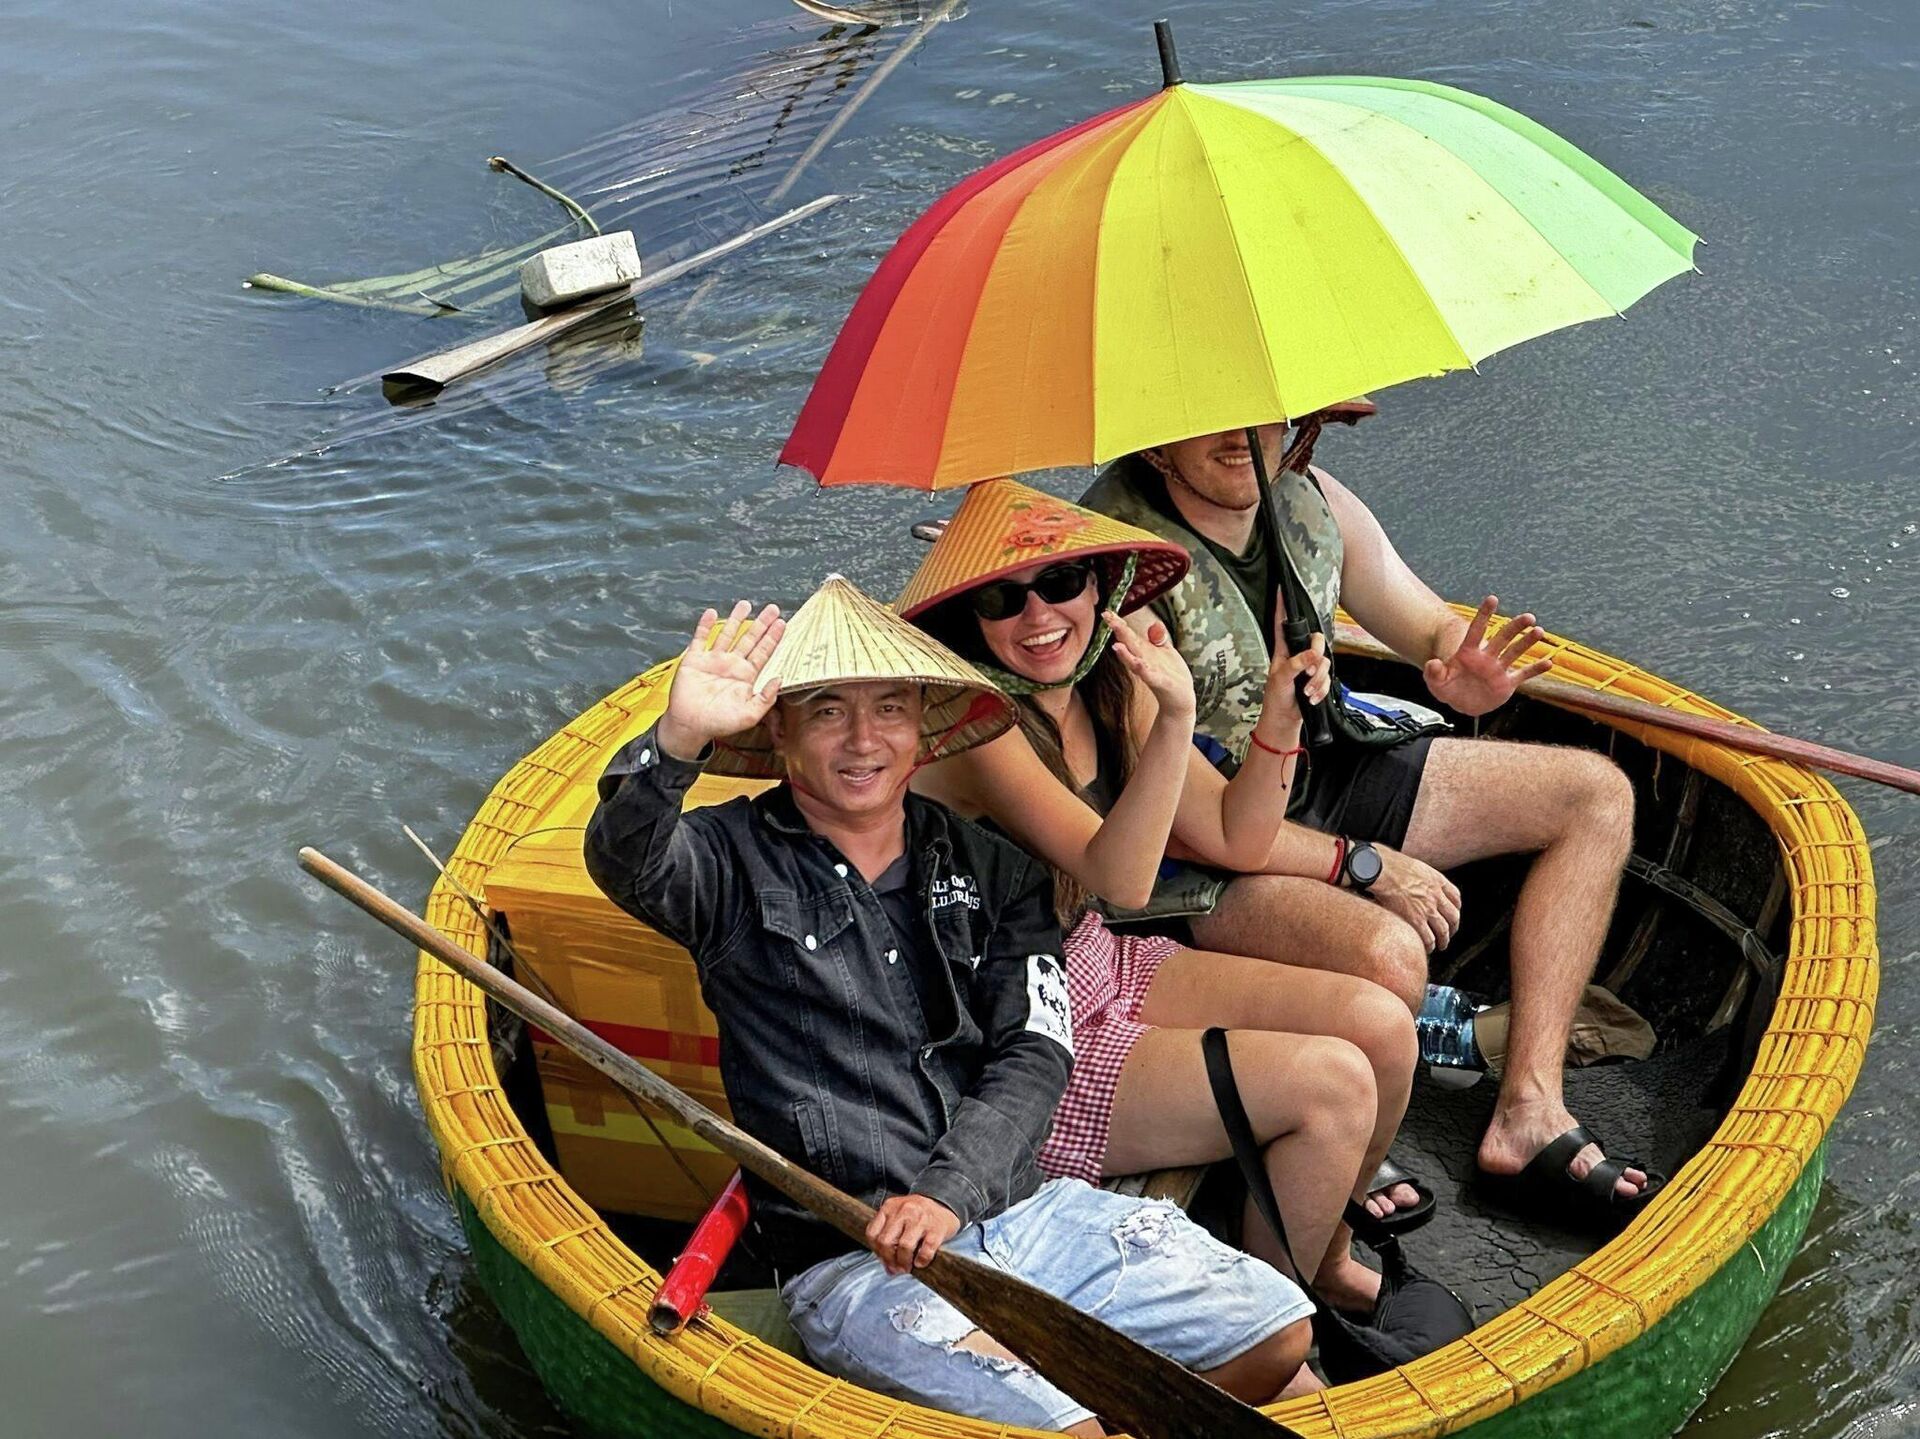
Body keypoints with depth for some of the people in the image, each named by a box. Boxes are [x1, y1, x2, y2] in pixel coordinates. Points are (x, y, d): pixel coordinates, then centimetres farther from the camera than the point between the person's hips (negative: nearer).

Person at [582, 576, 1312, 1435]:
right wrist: (679, 738, -42)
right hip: (855, 1265, -5)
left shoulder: (990, 871, 12)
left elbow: (1034, 1057, 1)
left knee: (1277, 1337, -1)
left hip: (1027, 1211, 5)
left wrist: (947, 1192, -16)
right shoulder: (736, 861, 1)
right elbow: (624, 864, -22)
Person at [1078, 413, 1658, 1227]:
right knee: (1386, 953, -36)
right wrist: (1364, 865, -21)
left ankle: (1528, 1116, 0)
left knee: (1596, 797, 4)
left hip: (1325, 772, 9)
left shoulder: (1309, 497, -5)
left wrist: (1466, 676, -19)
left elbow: (1434, 629, 8)